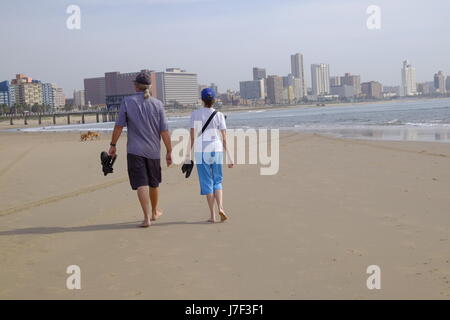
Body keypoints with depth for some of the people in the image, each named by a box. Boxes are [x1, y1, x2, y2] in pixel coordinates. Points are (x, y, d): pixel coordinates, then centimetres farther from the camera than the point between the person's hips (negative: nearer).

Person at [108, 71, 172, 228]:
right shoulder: (157, 104, -1)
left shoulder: (127, 102, -4)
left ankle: (147, 217, -14)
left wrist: (113, 145, 5)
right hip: (153, 150, 2)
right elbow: (164, 131, -3)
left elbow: (119, 126, -5)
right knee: (153, 183, 18)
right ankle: (154, 212, 35)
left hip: (135, 150, -2)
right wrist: (169, 152, 2)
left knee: (141, 184, -5)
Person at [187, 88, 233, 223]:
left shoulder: (195, 114, -1)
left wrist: (188, 155, -1)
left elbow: (192, 137, -5)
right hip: (217, 151, 1)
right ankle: (221, 208, -8)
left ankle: (213, 215, 3)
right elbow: (224, 138, -2)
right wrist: (228, 157, 2)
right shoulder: (219, 115, 1)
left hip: (201, 152, -1)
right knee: (217, 181, 14)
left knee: (207, 183, 5)